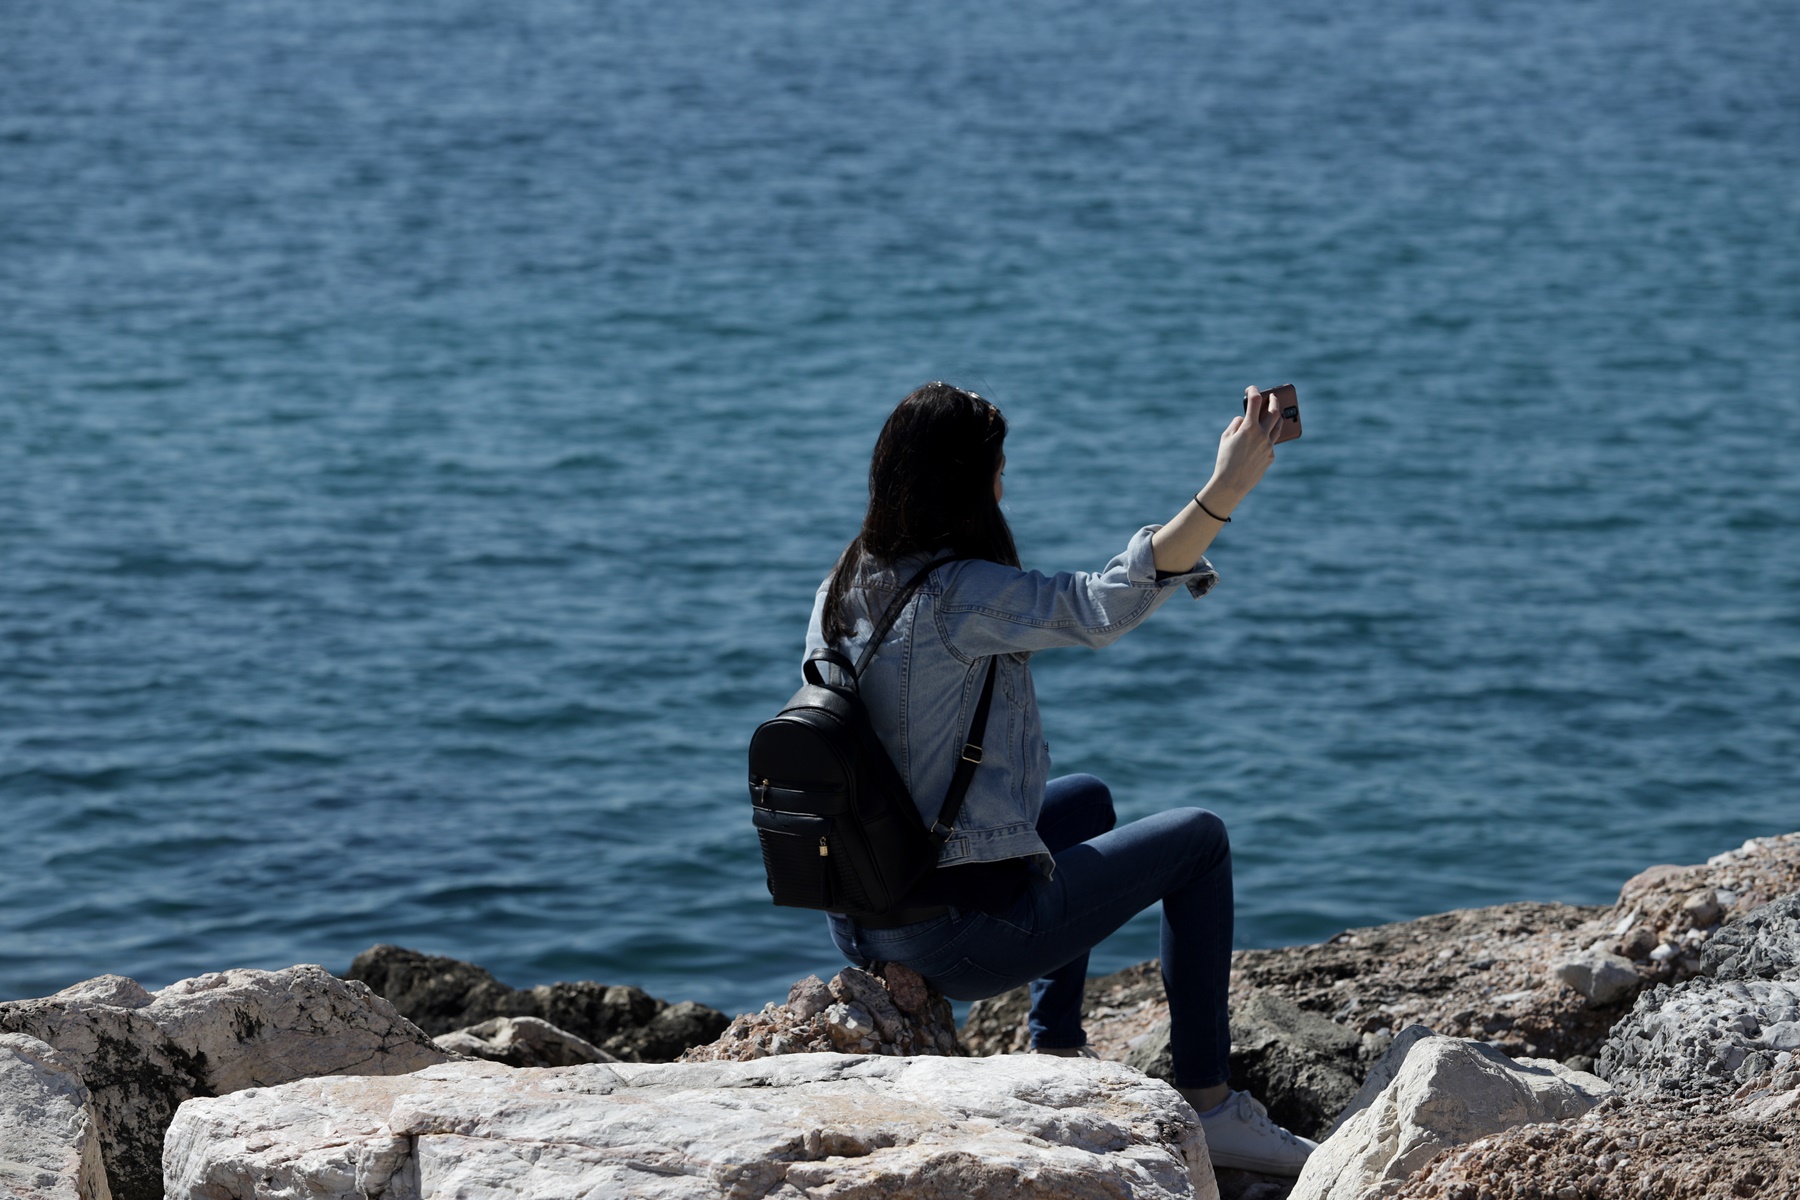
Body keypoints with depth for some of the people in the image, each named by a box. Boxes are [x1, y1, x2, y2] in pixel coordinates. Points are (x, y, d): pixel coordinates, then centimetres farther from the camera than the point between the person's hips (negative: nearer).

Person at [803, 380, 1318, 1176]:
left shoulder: (840, 593, 5)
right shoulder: (957, 595, -21)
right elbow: (1102, 607, -35)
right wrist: (1224, 492, -40)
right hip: (959, 935, -8)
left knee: (1086, 799, 33)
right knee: (1197, 840, 11)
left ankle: (1058, 1057, 34)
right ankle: (1208, 1107, 12)